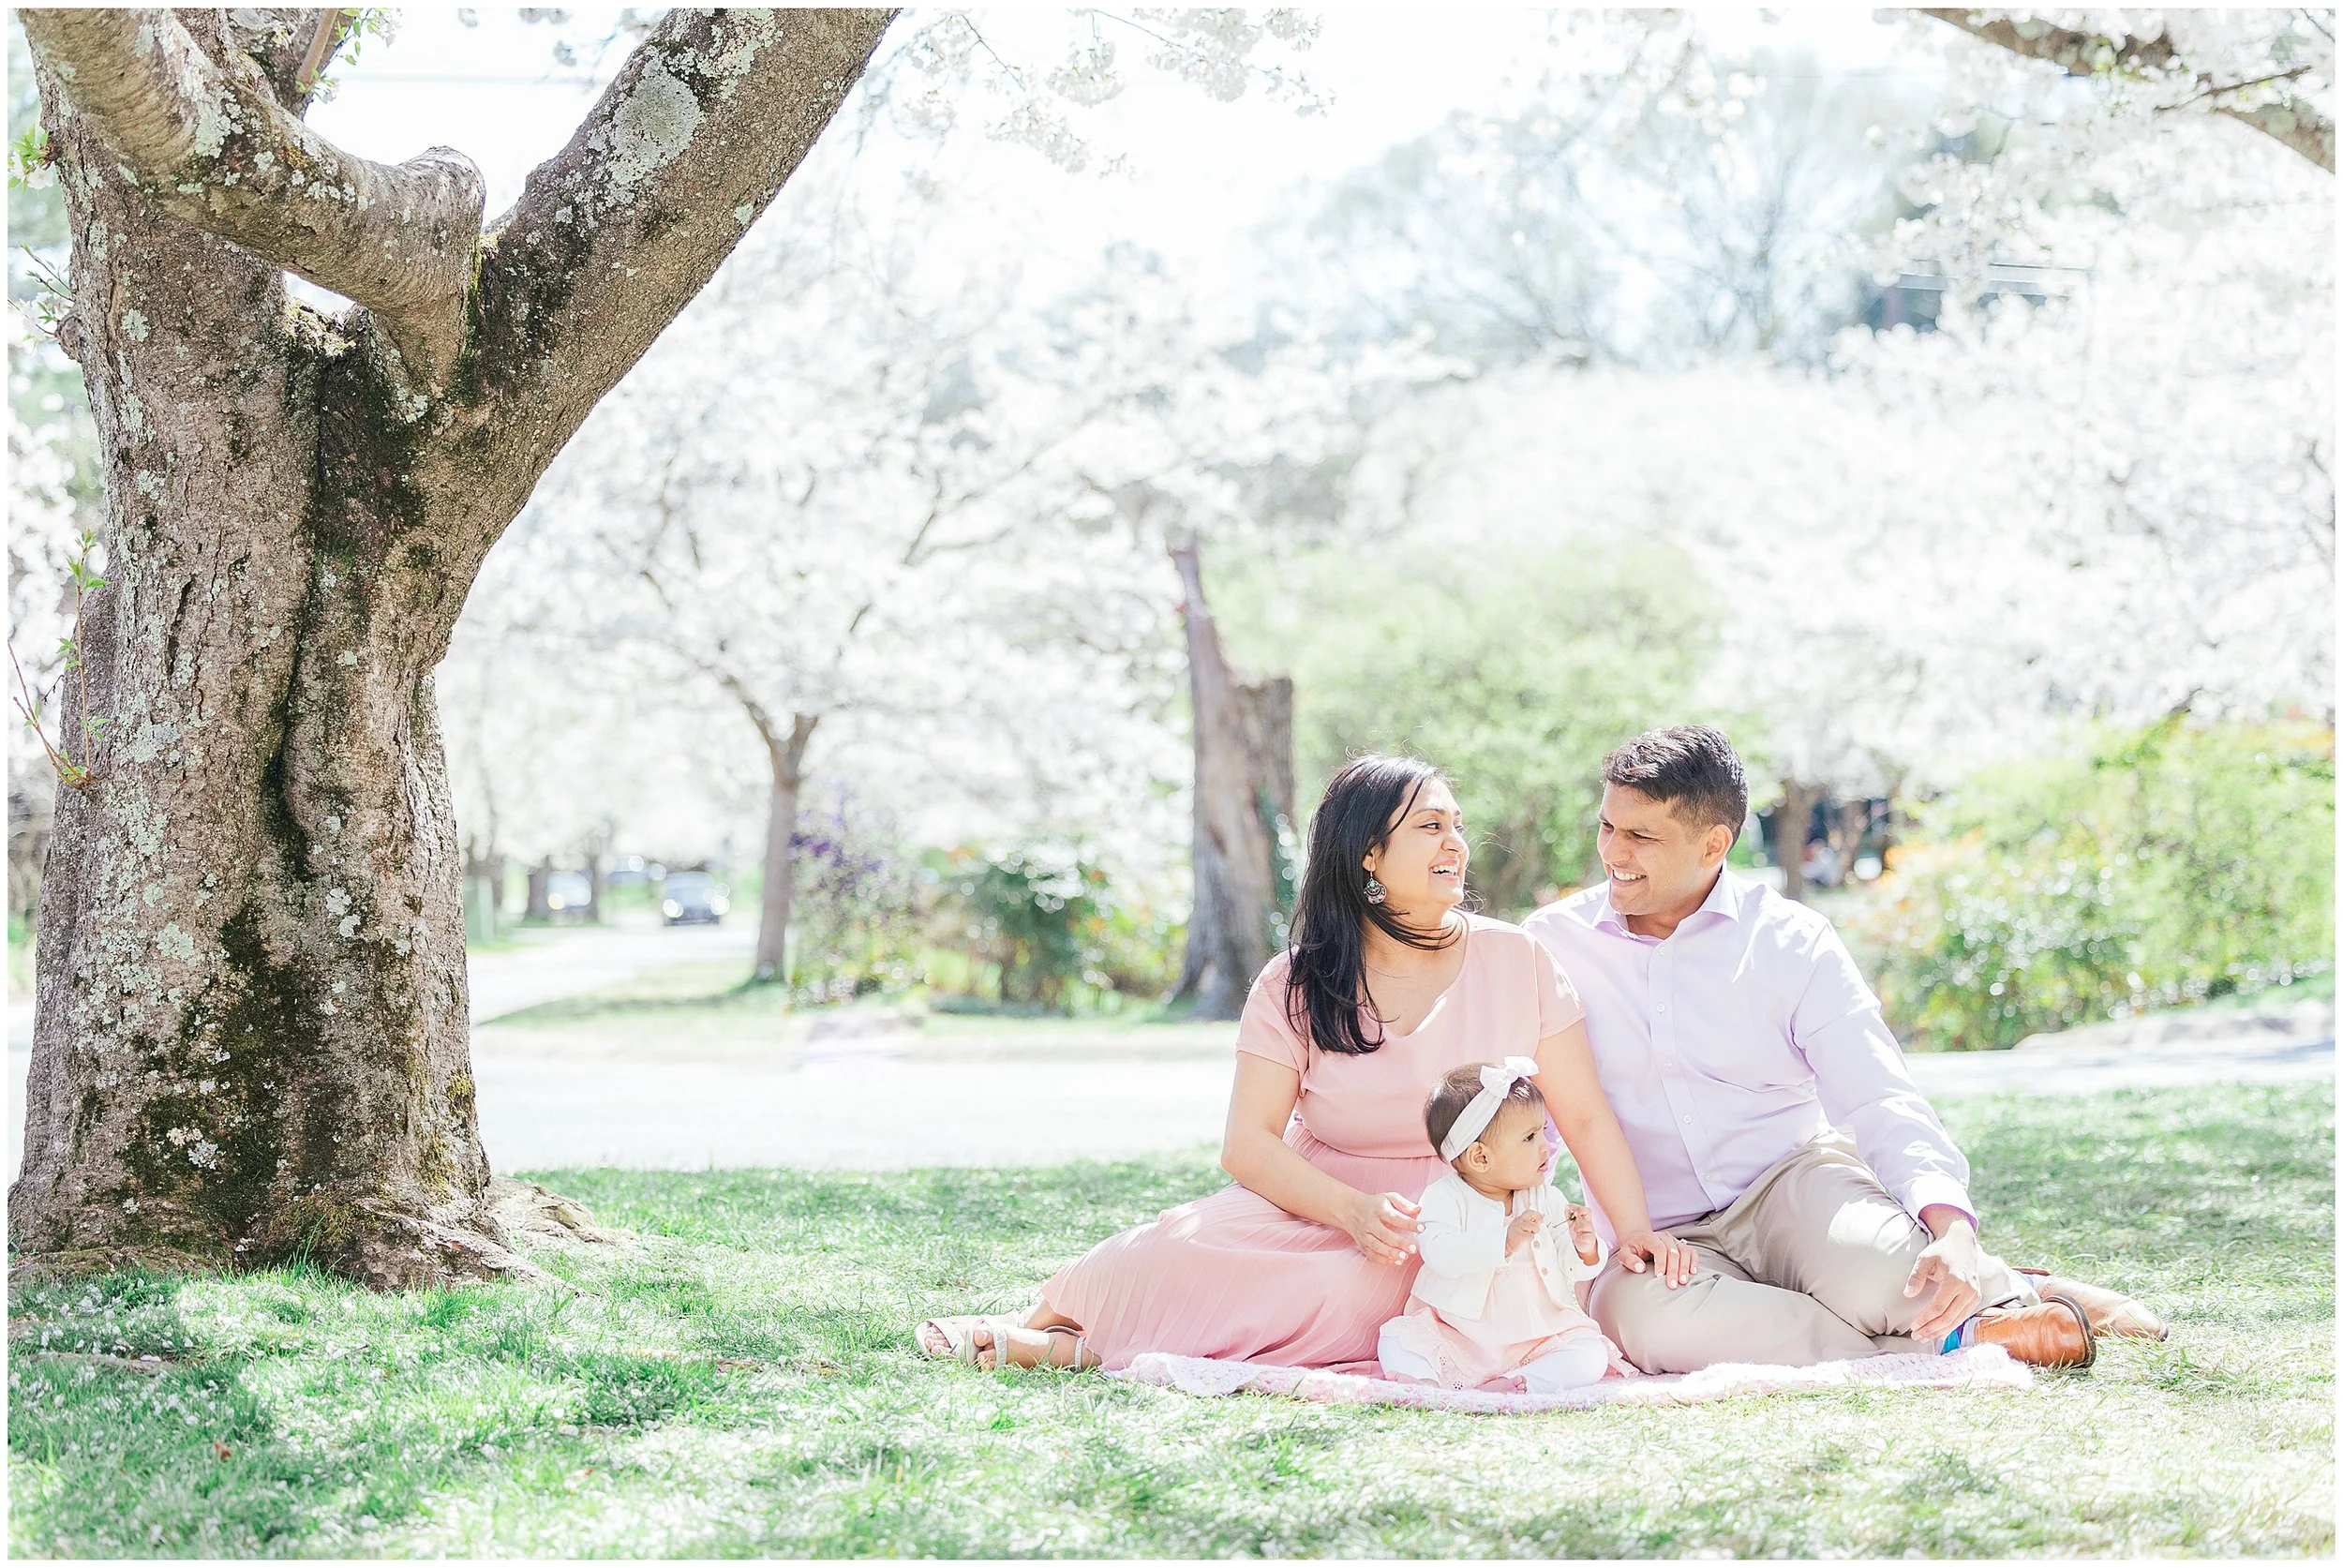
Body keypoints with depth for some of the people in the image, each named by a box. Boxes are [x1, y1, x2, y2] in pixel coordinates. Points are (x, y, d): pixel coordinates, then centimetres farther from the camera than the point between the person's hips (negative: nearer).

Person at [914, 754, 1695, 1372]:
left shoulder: (1514, 963, 1)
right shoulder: (1297, 986, 0)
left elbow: (1585, 1118, 0)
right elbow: (1249, 1143, -8)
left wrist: (1633, 1227, -16)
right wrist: (1354, 1209, -26)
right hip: (1316, 1206, 1)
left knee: (1345, 1292, -36)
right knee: (1192, 1249, -34)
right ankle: (1045, 1318, -8)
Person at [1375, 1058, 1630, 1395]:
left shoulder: (1546, 1199, 4)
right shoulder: (1445, 1198, -8)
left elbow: (1572, 1270, 4)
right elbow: (1440, 1253, -27)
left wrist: (1585, 1249, -19)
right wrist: (1505, 1241, -36)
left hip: (1539, 1337, 2)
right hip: (1456, 1339, -2)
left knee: (1590, 1354, -20)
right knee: (1398, 1338, -20)